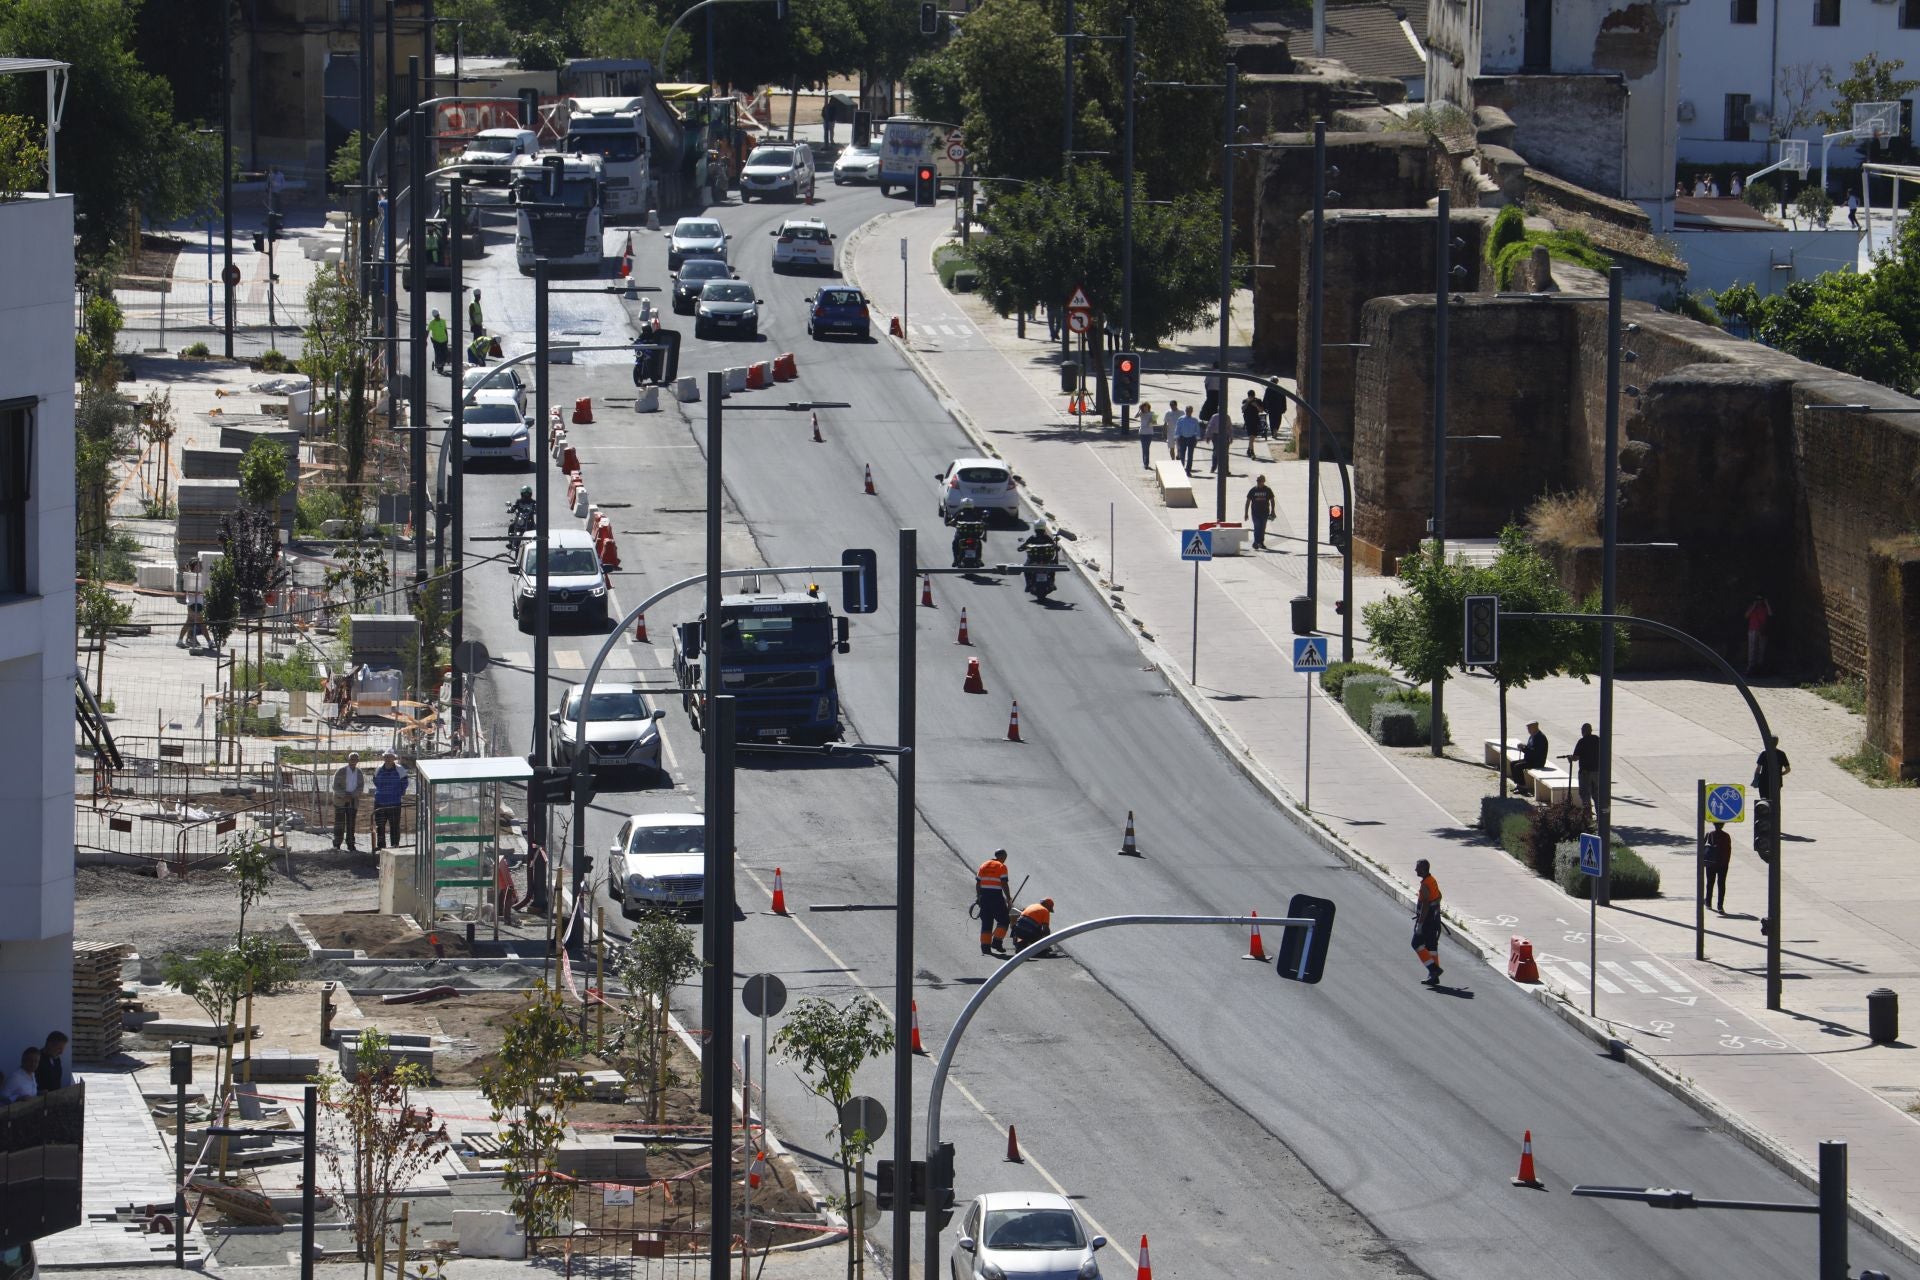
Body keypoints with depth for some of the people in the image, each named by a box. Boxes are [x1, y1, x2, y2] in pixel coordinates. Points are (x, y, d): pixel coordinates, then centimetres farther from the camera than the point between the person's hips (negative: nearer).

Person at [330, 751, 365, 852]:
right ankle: (336, 845, -3)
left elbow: (361, 787, -1)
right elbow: (335, 786, -9)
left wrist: (351, 795, -17)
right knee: (339, 823, -6)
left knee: (351, 824, 3)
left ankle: (350, 845, 8)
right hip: (340, 801, -3)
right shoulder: (340, 771, -6)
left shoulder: (359, 773, 5)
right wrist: (344, 796, -20)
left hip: (353, 801, 3)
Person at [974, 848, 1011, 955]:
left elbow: (978, 884, 13)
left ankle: (985, 946, 6)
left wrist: (978, 897, 18)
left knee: (986, 922, 9)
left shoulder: (983, 866, 13)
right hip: (996, 896, -6)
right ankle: (997, 942, -7)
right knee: (1003, 920, 5)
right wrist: (1008, 898, -4)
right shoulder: (1001, 867, -5)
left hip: (984, 896, 6)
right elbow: (1004, 884, -12)